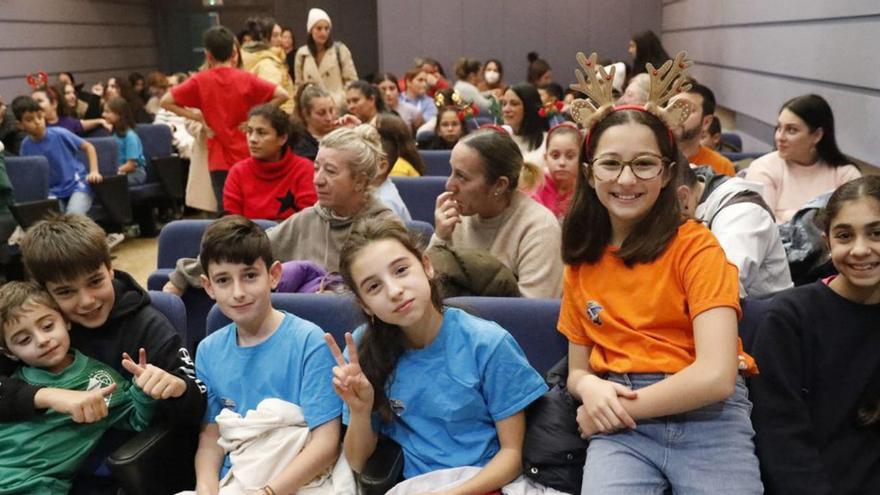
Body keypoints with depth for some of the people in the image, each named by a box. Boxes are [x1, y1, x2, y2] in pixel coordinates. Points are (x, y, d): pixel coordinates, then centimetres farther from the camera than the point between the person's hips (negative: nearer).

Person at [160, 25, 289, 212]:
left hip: (219, 161, 0)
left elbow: (165, 101, -6)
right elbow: (282, 95, -10)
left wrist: (197, 117, -3)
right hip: (247, 158, 0)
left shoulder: (200, 81, -4)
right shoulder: (246, 79, -4)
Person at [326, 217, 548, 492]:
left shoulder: (488, 344, -11)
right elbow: (359, 464, 3)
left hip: (481, 484, -1)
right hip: (411, 485, 2)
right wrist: (359, 410, -16)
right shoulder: (364, 347, -4)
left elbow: (513, 452, -5)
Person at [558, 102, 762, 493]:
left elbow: (716, 376, -15)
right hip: (622, 429, 2)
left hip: (708, 418, -1)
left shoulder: (696, 245, -6)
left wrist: (620, 406, -11)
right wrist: (590, 388, -10)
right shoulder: (582, 262, 7)